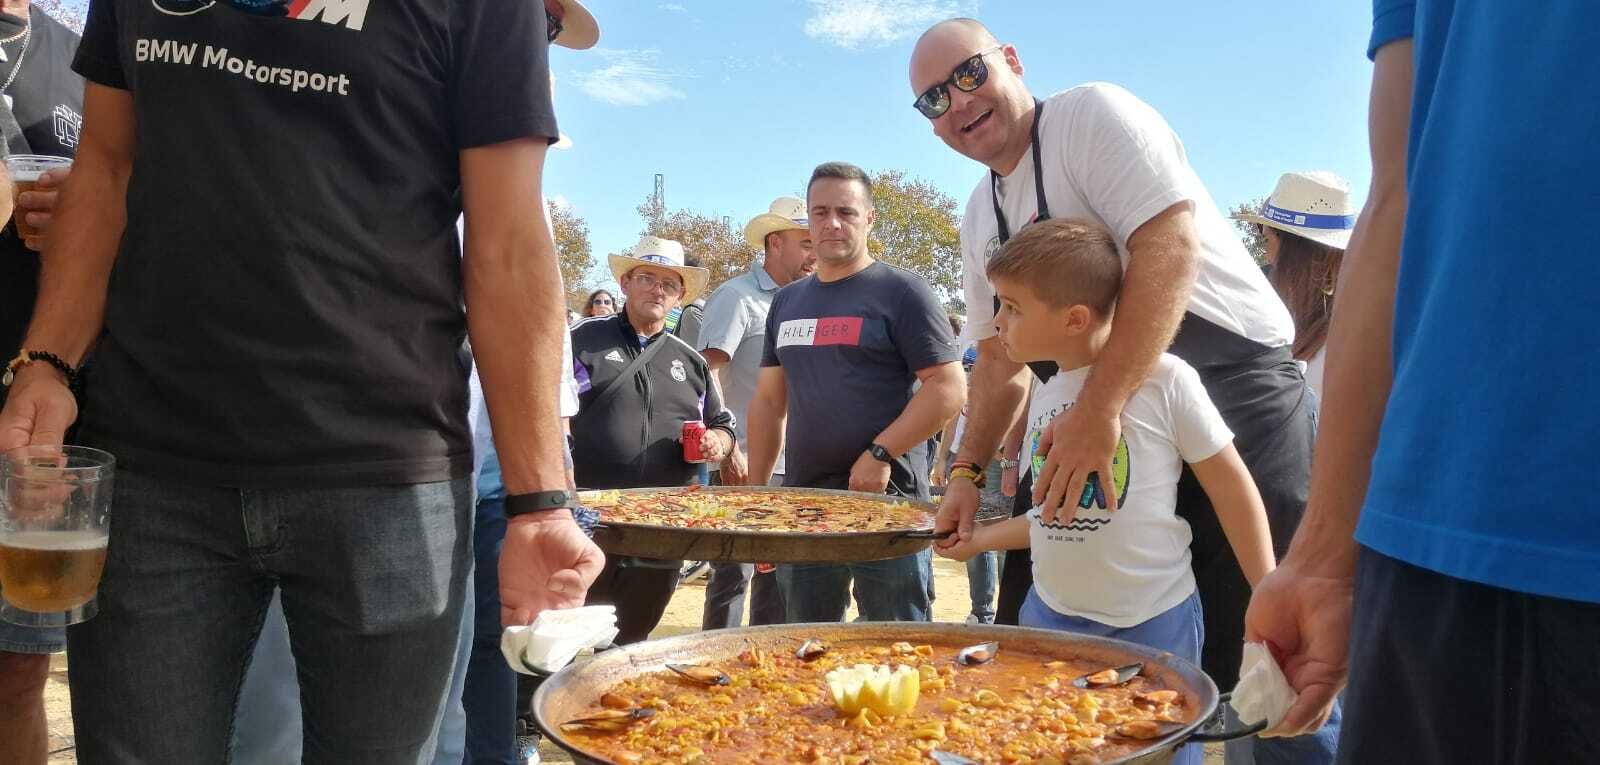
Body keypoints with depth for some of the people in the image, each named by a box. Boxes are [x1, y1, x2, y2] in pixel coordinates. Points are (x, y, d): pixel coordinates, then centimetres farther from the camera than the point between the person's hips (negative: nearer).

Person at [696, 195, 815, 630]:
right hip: (744, 465, -7)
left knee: (779, 576, 13)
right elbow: (705, 376, -15)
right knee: (733, 577, -1)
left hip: (788, 466, 8)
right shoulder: (737, 297, -8)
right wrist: (729, 449, -20)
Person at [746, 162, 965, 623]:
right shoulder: (787, 301, 14)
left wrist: (879, 454, -18)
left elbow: (949, 389, -11)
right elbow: (769, 401, 18)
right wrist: (755, 489, 12)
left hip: (886, 500, -6)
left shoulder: (901, 292, -4)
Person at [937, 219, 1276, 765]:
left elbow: (1232, 490, -7)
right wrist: (982, 538, 12)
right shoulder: (1045, 395, 7)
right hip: (1049, 616, 6)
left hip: (1151, 623, -6)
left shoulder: (1163, 380, -12)